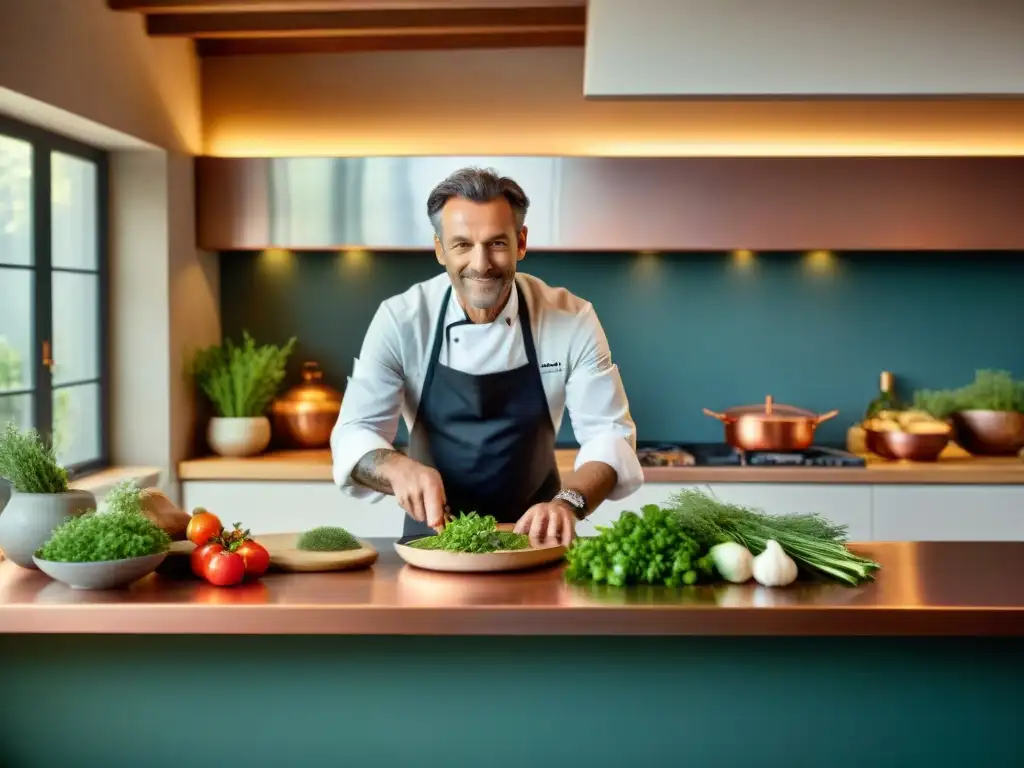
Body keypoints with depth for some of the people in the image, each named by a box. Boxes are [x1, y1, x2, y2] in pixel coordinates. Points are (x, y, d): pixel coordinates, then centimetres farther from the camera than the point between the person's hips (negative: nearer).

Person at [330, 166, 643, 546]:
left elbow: (609, 433, -9)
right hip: (433, 534, 0)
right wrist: (399, 468, -31)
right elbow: (353, 434, -9)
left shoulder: (571, 319, -9)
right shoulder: (400, 319, -9)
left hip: (531, 533, 1)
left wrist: (570, 503, -29)